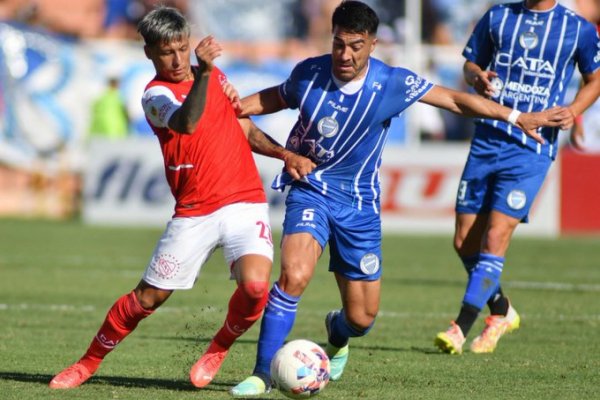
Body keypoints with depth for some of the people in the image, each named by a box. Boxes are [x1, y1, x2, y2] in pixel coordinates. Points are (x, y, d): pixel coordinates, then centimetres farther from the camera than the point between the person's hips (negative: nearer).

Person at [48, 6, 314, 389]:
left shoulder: (216, 76, 11)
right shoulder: (155, 95, -8)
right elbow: (186, 123, -31)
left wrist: (286, 155, 10)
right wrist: (202, 71, -44)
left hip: (245, 203, 3)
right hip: (194, 214, -3)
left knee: (255, 285, -22)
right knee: (148, 297, 3)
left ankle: (219, 348, 6)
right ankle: (90, 362, 25)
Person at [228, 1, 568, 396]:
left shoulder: (393, 83, -14)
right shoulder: (308, 74, -10)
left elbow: (455, 100, -5)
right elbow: (276, 98, 13)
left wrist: (519, 117, -7)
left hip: (359, 203, 1)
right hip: (310, 189, -1)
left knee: (362, 318, 5)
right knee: (294, 276, -29)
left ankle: (336, 334, 45)